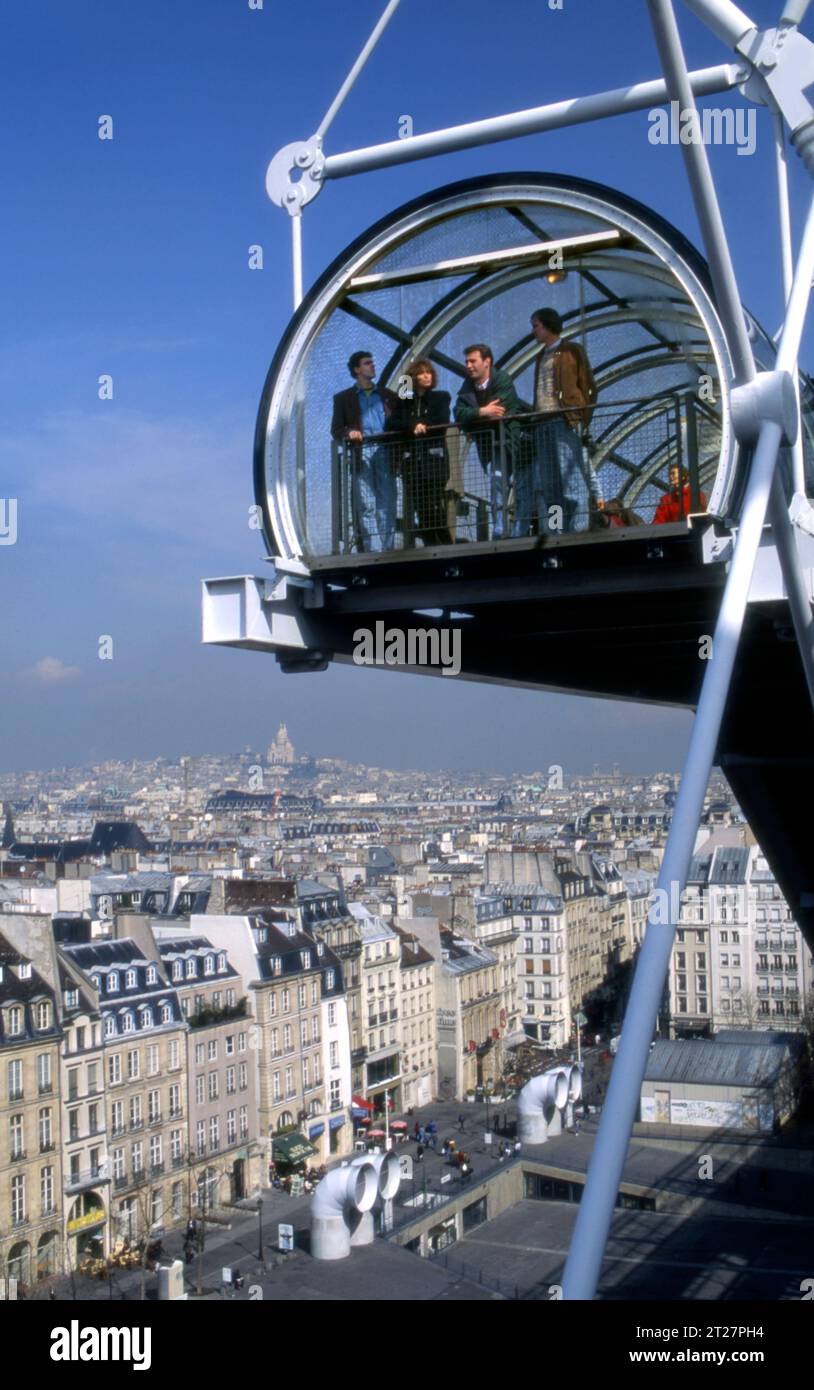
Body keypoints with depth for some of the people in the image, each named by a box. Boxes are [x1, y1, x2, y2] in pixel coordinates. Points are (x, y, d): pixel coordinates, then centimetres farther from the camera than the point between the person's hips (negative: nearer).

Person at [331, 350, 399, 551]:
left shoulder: (388, 395, 21)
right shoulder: (343, 398, 14)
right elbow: (336, 430, 6)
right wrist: (349, 433, -16)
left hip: (385, 454, 2)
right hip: (361, 455, -2)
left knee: (387, 505, -3)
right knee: (366, 507, -8)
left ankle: (387, 549, -2)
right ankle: (372, 550, -11)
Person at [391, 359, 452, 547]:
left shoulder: (441, 397, 12)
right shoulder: (404, 401, 16)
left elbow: (442, 424, -1)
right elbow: (394, 424, 2)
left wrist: (421, 428, -2)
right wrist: (414, 426, -12)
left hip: (434, 461, -2)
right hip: (412, 462, 2)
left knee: (436, 508, -11)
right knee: (421, 509, -3)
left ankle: (445, 545, -7)